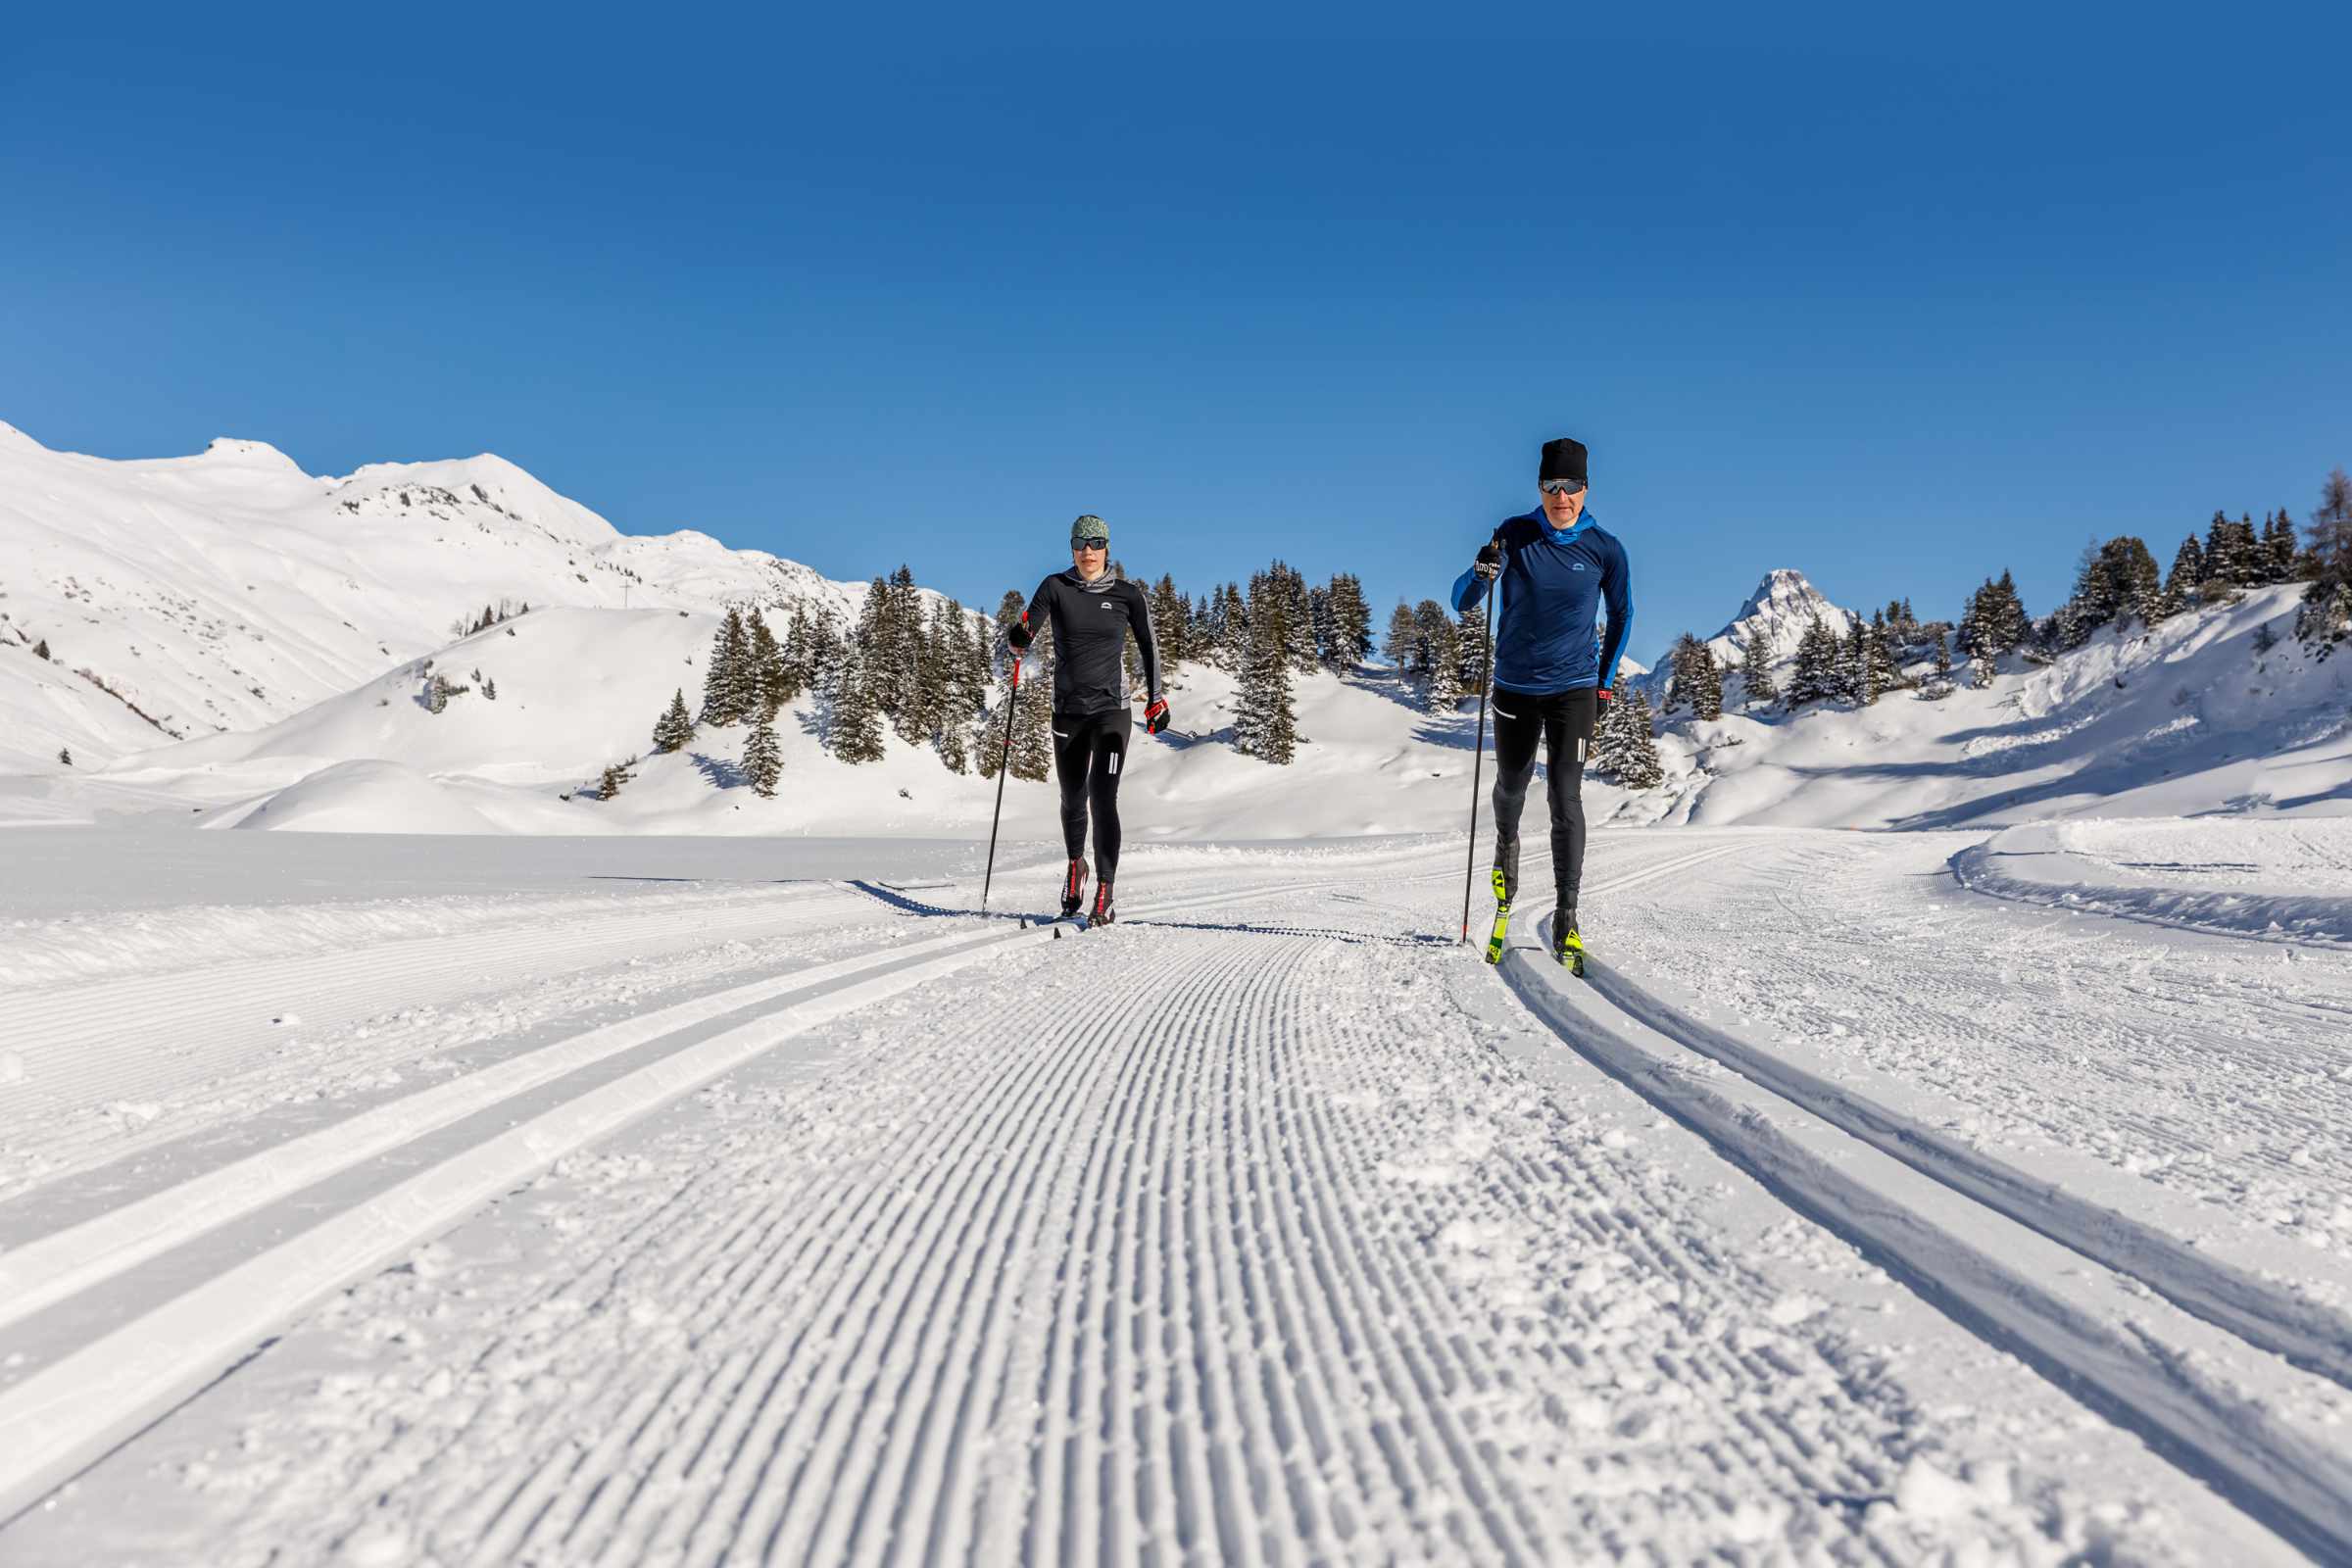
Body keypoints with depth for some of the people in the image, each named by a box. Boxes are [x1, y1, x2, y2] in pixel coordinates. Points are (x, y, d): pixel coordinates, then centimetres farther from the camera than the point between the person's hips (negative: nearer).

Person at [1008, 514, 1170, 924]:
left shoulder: (1127, 595, -1)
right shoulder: (1056, 587, 0)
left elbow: (1148, 645, 8)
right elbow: (1025, 630, -8)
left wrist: (1156, 699, 4)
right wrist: (1018, 637, -32)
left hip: (1111, 710, -2)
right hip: (1067, 710, 2)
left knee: (1102, 799, -14)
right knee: (1072, 799, 13)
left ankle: (1104, 894, -11)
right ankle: (1075, 864, 42)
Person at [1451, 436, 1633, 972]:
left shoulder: (1605, 548, -5)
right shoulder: (1514, 534, -6)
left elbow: (1621, 616, 10)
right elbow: (1462, 603, -7)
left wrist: (1604, 683, 8)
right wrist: (1482, 573, -29)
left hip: (1574, 690, -1)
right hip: (1515, 687, 1)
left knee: (1566, 801, -8)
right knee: (1511, 787, 17)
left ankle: (1566, 917, -3)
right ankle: (1507, 847, 50)